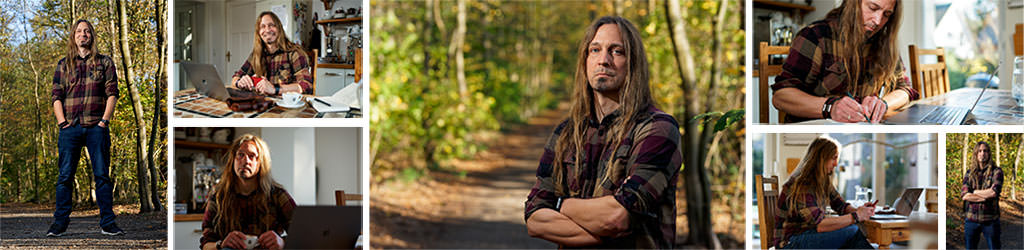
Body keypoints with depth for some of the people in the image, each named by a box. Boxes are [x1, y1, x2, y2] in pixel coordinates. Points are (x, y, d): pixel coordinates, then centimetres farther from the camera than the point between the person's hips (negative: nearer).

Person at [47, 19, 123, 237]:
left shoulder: (104, 62, 11)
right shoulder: (63, 64, 16)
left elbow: (112, 94, 5)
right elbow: (56, 96, 11)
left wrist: (104, 121, -6)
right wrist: (61, 121, -2)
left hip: (96, 127, -1)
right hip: (70, 128, 1)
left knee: (102, 175, -4)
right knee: (65, 176, 0)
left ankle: (107, 223, -2)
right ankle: (59, 223, 4)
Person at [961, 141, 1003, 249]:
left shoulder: (996, 171, -1)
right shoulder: (969, 173, 7)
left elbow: (994, 192, -18)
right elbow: (964, 195, -7)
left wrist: (974, 192, -6)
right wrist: (986, 197, -13)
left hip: (990, 220, -3)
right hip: (971, 219, 3)